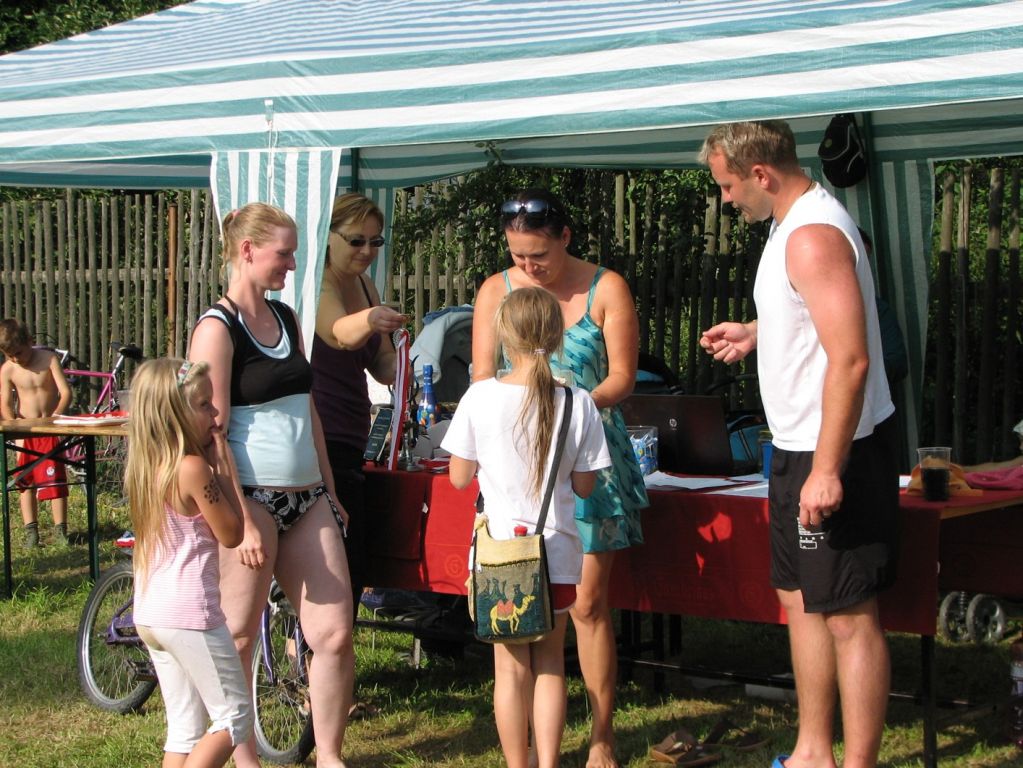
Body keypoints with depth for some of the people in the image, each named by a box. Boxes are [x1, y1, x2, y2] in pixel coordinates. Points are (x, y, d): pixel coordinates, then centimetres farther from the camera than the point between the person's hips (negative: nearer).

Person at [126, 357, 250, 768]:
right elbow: (231, 534, -10)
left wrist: (215, 463, 6)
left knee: (184, 728, 15)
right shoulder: (193, 468, -17)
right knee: (235, 714, 4)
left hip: (149, 614, 9)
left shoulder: (147, 466, 8)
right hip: (190, 612, -9)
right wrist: (226, 465, -7)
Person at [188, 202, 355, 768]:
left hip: (306, 498, 7)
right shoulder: (217, 328, -9)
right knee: (238, 643, 4)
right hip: (251, 499, -7)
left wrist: (329, 490, 17)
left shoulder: (286, 319, 14)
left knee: (335, 635, 3)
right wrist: (242, 520, -19)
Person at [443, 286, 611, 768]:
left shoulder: (481, 398, -10)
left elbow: (460, 476, -2)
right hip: (559, 552, 1)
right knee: (550, 661, 14)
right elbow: (585, 486, 0)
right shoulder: (578, 403, -7)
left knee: (511, 664, 9)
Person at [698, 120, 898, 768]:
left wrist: (827, 470, -29)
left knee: (849, 614, -5)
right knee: (800, 596, 17)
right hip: (804, 448, 11)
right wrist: (757, 334, 22)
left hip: (835, 453, -11)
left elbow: (850, 358, -28)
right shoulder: (797, 223, 12)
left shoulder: (813, 236, -21)